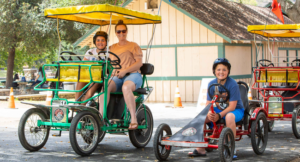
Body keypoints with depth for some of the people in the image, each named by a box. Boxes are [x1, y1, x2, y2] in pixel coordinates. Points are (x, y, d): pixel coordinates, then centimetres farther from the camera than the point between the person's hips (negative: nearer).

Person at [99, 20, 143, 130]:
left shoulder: (133, 46, 13)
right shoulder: (112, 48, 25)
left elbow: (139, 63, 0)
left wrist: (125, 70, -13)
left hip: (133, 75, -3)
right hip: (116, 77, 3)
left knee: (126, 87, -40)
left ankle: (133, 119, -39)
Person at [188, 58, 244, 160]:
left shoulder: (233, 84, -19)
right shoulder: (212, 84, -4)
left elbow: (232, 106, -22)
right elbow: (208, 103, -4)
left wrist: (219, 115, -35)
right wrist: (209, 113, -27)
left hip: (236, 110, -5)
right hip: (219, 109, 5)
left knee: (229, 116, -40)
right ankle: (201, 149, -4)